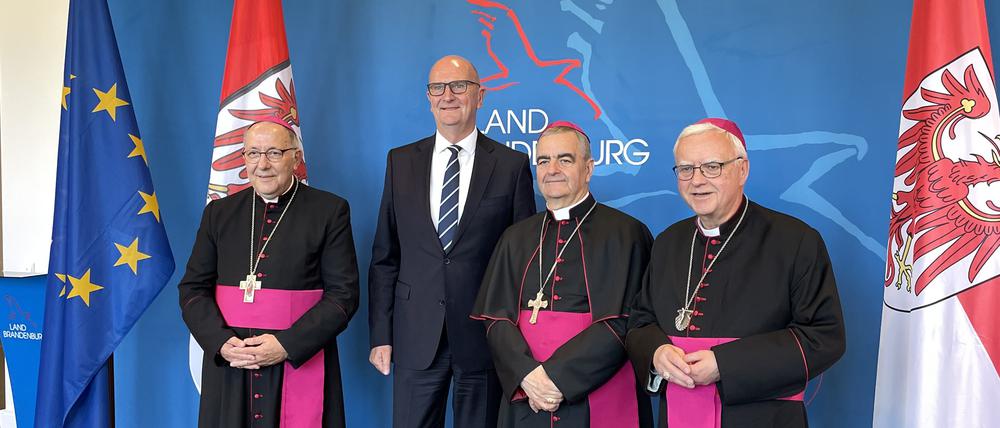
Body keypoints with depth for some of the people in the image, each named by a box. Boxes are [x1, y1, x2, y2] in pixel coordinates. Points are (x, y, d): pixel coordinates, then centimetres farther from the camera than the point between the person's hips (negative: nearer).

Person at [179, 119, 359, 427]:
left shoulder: (329, 211, -1)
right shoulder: (219, 213, 9)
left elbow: (343, 294, -6)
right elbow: (193, 288, 8)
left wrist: (287, 345, -16)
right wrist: (222, 342, -9)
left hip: (302, 365, -2)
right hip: (228, 367, 3)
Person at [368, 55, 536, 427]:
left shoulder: (512, 166, -1)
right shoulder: (400, 162, 6)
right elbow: (384, 257, 6)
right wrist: (380, 334, 2)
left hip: (484, 337, -1)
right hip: (415, 337, 2)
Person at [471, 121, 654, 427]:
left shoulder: (625, 234, -4)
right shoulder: (517, 238, 9)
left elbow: (624, 322, -11)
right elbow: (496, 317, 2)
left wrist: (557, 376, -16)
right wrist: (528, 375, -14)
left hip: (600, 400, -3)